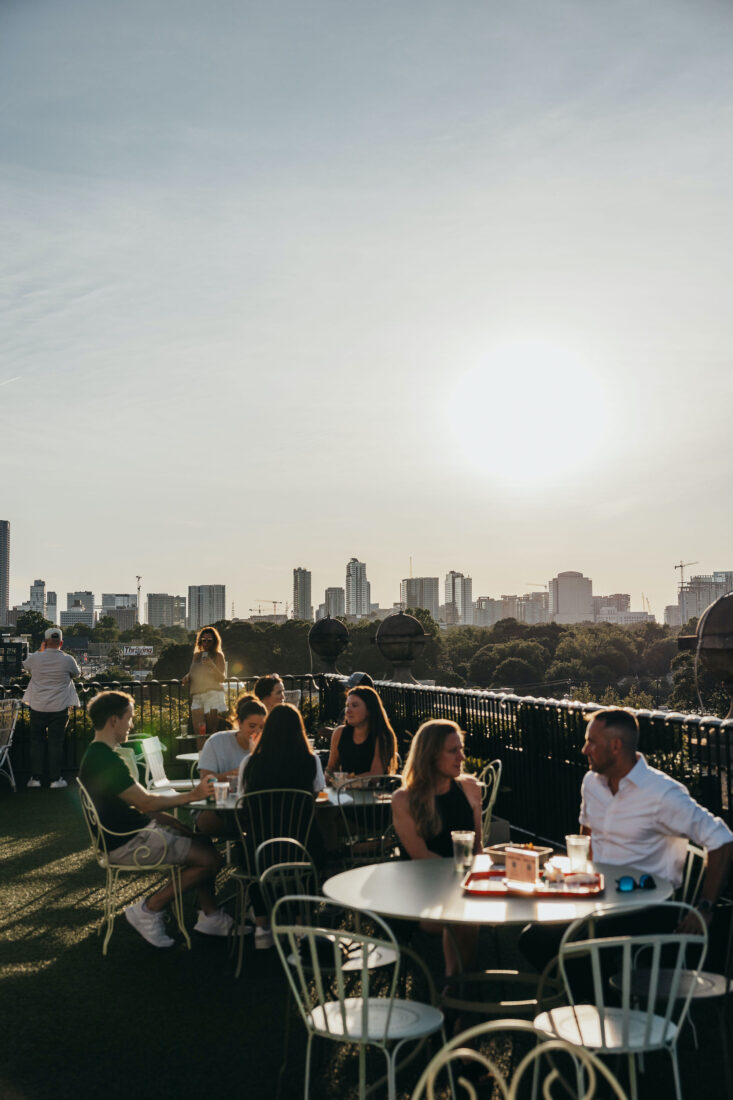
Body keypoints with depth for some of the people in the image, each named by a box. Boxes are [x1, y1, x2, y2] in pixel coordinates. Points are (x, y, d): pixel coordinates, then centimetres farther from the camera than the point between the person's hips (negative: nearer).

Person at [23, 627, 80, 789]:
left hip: (37, 707, 1)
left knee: (36, 742, 11)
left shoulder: (36, 658, -7)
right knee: (56, 743, 5)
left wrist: (40, 651, 23)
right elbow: (77, 673, 11)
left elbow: (25, 665, 17)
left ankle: (35, 777, 14)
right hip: (59, 708, -1)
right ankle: (56, 779, 8)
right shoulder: (67, 660, -10)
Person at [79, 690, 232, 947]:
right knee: (210, 859, -11)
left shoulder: (97, 755, 12)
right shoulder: (105, 761, -23)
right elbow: (146, 802, -23)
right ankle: (149, 911, -1)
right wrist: (192, 795, -13)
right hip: (125, 844, -11)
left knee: (202, 841, 12)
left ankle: (210, 916, 16)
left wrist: (175, 823, 10)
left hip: (132, 830, 11)